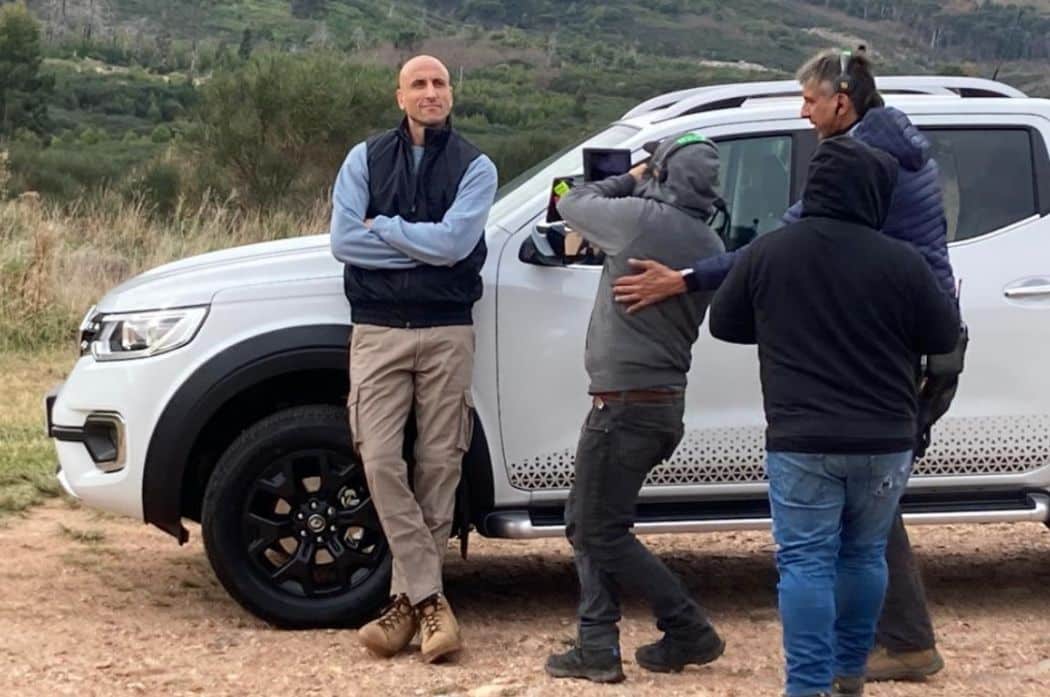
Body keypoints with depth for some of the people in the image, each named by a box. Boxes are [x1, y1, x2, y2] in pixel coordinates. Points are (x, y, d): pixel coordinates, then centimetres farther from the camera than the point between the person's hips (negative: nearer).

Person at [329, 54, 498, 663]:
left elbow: (454, 241, -13)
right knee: (382, 462, -11)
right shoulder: (366, 159, 8)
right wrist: (423, 245, -8)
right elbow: (343, 240, -4)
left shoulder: (475, 167, 3)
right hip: (379, 330, 1)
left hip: (447, 332, -1)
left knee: (439, 466, 0)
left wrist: (384, 227, -4)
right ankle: (430, 598, -6)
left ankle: (409, 600, 7)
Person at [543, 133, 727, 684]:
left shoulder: (641, 218, -16)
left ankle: (691, 634, 5)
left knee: (601, 532, 1)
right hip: (667, 399, 9)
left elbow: (572, 204, 0)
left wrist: (630, 181, 17)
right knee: (586, 520, 16)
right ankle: (597, 647, 13)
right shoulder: (710, 246, 7)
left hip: (626, 402, -9)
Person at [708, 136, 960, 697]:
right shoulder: (901, 263, -7)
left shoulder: (765, 254, -2)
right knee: (864, 555, 17)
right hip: (883, 441, 1)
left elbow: (723, 325, 10)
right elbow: (944, 338, 3)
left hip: (801, 442, -1)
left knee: (805, 563, 1)